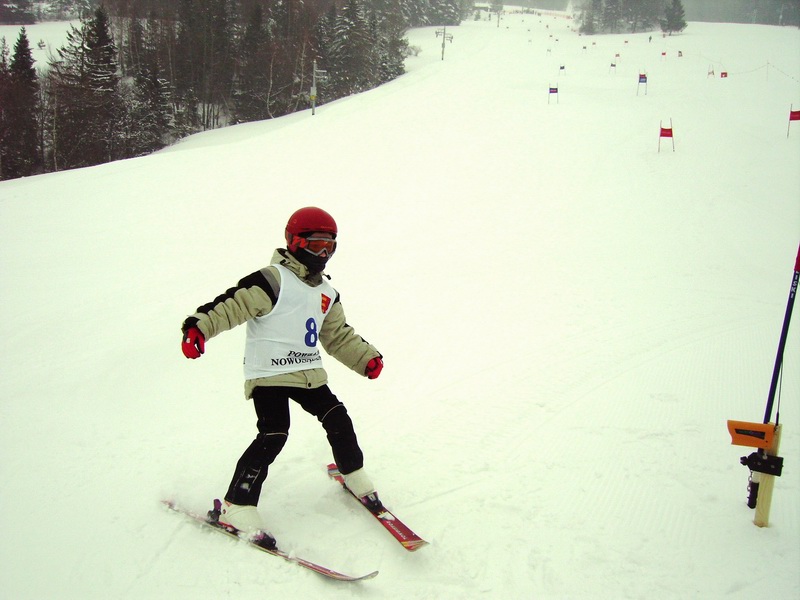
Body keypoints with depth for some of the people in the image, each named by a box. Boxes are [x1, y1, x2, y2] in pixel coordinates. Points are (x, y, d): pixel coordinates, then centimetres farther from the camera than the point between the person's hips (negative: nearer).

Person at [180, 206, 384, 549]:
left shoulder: (326, 293, 15)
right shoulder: (273, 280, -11)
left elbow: (339, 335, 25)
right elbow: (233, 305, -21)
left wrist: (367, 357, 17)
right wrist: (199, 326, -36)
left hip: (308, 373, 8)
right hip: (268, 374, -7)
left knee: (337, 419, 7)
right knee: (273, 436, -17)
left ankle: (354, 477, 33)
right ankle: (236, 510, -8)